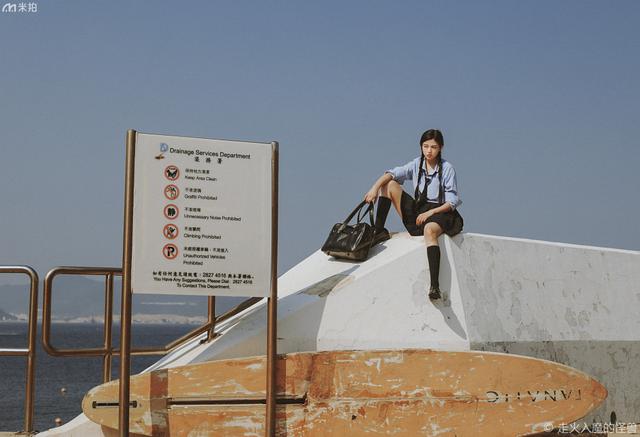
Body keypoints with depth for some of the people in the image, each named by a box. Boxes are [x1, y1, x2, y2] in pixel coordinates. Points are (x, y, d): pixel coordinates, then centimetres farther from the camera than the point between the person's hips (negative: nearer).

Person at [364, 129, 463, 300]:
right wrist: (375, 187, -23)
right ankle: (379, 232, -12)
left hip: (439, 212, -5)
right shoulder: (417, 164, 7)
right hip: (417, 210, 5)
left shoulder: (447, 168, -4)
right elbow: (391, 174, -4)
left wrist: (431, 212, -19)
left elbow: (452, 202, -7)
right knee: (389, 185, -5)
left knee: (429, 230, -42)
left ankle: (435, 286, -54)